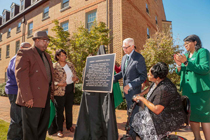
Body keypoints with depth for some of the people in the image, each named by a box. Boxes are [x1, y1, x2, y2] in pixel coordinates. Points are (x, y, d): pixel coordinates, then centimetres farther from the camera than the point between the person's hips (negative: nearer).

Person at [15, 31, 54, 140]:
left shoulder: (47, 56, 18)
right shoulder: (24, 53, -5)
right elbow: (21, 76, -15)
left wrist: (51, 93, 13)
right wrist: (27, 97, -19)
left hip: (45, 97, 8)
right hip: (32, 99, -7)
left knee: (43, 126, 17)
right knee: (31, 128, 5)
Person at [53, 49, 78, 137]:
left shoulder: (70, 64, 7)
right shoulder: (54, 66, -8)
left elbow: (75, 75, 14)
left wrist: (76, 78, -8)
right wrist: (58, 83, -24)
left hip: (70, 89, 5)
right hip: (59, 91, -4)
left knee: (69, 108, 16)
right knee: (60, 110, 5)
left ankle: (69, 126, 35)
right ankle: (59, 130, 21)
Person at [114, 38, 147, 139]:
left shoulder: (139, 58, -16)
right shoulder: (124, 57, 8)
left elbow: (143, 76, -17)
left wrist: (130, 85, -25)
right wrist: (113, 78, -2)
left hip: (134, 90, -7)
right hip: (126, 89, 8)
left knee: (133, 113, 5)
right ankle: (130, 130, 41)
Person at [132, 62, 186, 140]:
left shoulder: (165, 89, -32)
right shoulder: (158, 82, -5)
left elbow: (156, 110, -31)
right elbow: (150, 89, 19)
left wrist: (142, 98, -22)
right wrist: (139, 95, 9)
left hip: (172, 119, -9)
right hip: (163, 112, 9)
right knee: (138, 117, 2)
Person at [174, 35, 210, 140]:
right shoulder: (186, 55, 16)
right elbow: (180, 73, 15)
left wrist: (186, 62, -21)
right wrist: (179, 64, -4)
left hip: (200, 90, -7)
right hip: (187, 90, 7)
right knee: (191, 114, 9)